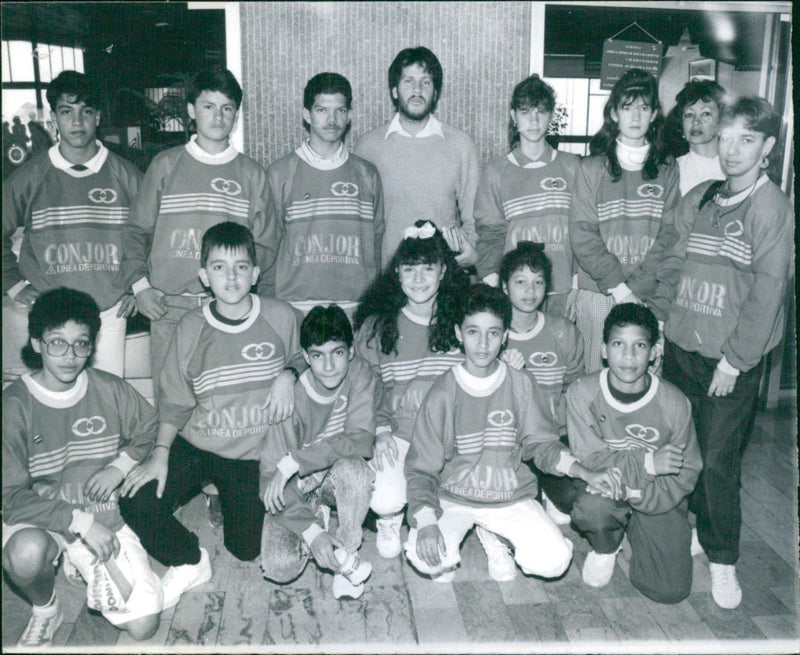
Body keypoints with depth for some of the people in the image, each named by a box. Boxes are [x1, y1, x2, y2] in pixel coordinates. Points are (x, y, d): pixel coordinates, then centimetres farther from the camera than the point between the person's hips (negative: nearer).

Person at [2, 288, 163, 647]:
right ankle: (45, 610, -2)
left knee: (144, 627, -8)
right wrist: (79, 521, -23)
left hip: (105, 515, 2)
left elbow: (150, 429, 12)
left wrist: (118, 467, -6)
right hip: (40, 520, -2)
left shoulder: (109, 389, -4)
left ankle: (87, 565, 21)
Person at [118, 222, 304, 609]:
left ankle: (228, 498, 35)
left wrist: (287, 376, -11)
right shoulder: (191, 328, -7)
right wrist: (160, 454, -10)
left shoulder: (280, 318, -8)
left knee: (248, 548, 1)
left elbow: (299, 358, 12)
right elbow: (174, 400, 0)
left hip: (253, 453, 0)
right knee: (136, 503, -20)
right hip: (196, 445, 0)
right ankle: (190, 563, 9)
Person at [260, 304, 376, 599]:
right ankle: (316, 519, 10)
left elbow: (361, 440, -26)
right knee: (279, 567, -22)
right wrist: (311, 532, -32)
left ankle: (348, 554, -12)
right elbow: (270, 476, -21)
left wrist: (293, 461, -32)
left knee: (351, 467, -35)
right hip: (296, 488, 0)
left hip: (340, 482, 1)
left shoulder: (358, 373, -16)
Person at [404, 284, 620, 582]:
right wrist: (426, 523, -24)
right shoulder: (443, 393, -11)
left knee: (554, 561, -18)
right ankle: (445, 561, 11)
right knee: (424, 556, -28)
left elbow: (540, 443, 7)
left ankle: (496, 538, 14)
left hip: (510, 496, 2)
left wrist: (586, 474, -8)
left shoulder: (521, 385, -4)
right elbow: (422, 468, -9)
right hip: (452, 497, -2)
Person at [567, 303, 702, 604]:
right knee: (593, 506, -38)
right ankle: (605, 548, 2)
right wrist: (646, 463, -27)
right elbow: (587, 458, -15)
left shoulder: (674, 403, -14)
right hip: (604, 489, -1)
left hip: (658, 500, 2)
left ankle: (636, 537, 24)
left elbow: (686, 472, -6)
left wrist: (639, 493, -23)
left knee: (671, 590, -10)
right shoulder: (582, 393, -16)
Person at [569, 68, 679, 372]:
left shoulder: (666, 171, 7)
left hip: (648, 295, 1)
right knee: (594, 373, 2)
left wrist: (636, 288, -11)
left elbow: (668, 235, 0)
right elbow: (582, 236, -5)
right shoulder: (592, 169, 2)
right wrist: (618, 287, -11)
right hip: (597, 293, -1)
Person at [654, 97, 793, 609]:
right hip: (680, 348, 5)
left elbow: (768, 290, -11)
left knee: (720, 461, -2)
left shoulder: (772, 207, -7)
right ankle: (691, 530, 33)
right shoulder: (698, 199, 9)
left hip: (733, 359, -5)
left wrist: (735, 359, -13)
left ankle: (723, 561, 16)